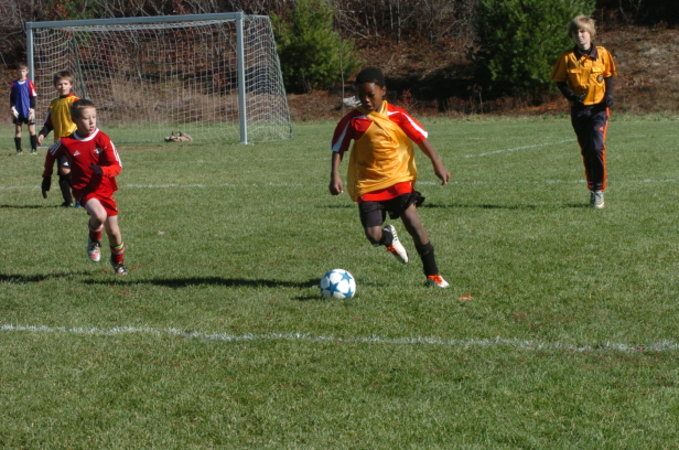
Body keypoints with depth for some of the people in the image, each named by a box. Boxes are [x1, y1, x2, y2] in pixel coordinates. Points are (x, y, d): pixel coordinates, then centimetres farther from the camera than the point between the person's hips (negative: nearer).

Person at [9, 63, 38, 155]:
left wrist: (32, 110, -7)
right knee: (17, 130, 5)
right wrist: (12, 108, -3)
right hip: (17, 112, 2)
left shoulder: (29, 83, -3)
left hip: (27, 112, -2)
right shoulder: (14, 84, 3)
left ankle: (34, 149, 3)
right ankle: (19, 150, 10)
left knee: (32, 130, -2)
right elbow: (11, 98, 9)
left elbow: (33, 97, -1)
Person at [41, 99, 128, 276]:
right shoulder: (66, 143, -9)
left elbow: (117, 166, -12)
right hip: (84, 190, -2)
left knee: (113, 231, 8)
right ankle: (94, 240, 1)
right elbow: (51, 154, 13)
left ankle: (118, 261, 36)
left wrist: (102, 171, -32)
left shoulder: (103, 140, -11)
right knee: (99, 215, -31)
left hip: (105, 189, 2)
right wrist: (47, 177, 19)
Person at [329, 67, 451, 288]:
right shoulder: (352, 120, -5)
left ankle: (433, 274, -5)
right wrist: (335, 176, -8)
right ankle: (389, 237, 31)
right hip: (368, 184, 0)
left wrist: (437, 163, -9)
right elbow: (338, 149, 3)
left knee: (412, 220, -18)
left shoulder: (396, 115, -4)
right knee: (373, 236, -10)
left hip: (398, 178, 0)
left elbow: (421, 138, 0)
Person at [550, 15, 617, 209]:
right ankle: (592, 189, 20)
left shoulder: (602, 54, 1)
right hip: (579, 109, 2)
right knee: (586, 151, 8)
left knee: (597, 147, -16)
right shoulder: (567, 57, 0)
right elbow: (560, 81, 5)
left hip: (599, 107, -2)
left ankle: (598, 189, -6)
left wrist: (609, 95, -5)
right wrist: (571, 96, -12)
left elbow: (609, 76, 11)